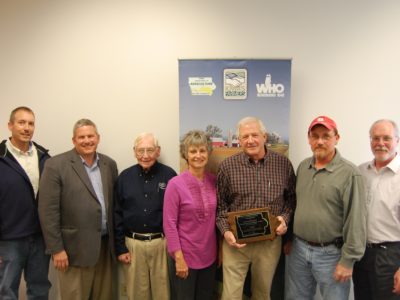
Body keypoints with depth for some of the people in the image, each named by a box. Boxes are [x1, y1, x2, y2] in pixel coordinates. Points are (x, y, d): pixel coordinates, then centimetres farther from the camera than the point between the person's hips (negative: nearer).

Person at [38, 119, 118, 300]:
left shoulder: (109, 164, 6)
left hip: (105, 245, 5)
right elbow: (48, 210, -11)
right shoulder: (56, 165, -9)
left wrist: (117, 241, 9)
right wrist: (56, 249, -12)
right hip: (75, 248, -4)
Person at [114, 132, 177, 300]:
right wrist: (120, 247, 1)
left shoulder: (169, 175, -6)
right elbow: (117, 214, 4)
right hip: (133, 243, 2)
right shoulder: (125, 177, 1)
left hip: (162, 242, -1)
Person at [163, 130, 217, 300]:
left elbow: (215, 216, 8)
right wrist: (179, 257, -15)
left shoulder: (213, 181, -1)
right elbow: (169, 224, -14)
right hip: (185, 256, -4)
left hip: (209, 255, 5)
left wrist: (220, 249, 7)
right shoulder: (175, 184, -15)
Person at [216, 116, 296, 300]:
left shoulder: (283, 164, -3)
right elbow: (220, 204, -1)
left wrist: (285, 218, -8)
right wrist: (225, 231, -13)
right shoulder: (227, 166, -7)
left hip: (270, 241, 2)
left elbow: (291, 197, 8)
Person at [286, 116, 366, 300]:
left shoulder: (349, 173, -15)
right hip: (298, 248, 6)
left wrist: (348, 260, -16)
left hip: (330, 253, -5)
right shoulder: (303, 167, 4)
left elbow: (355, 220, -16)